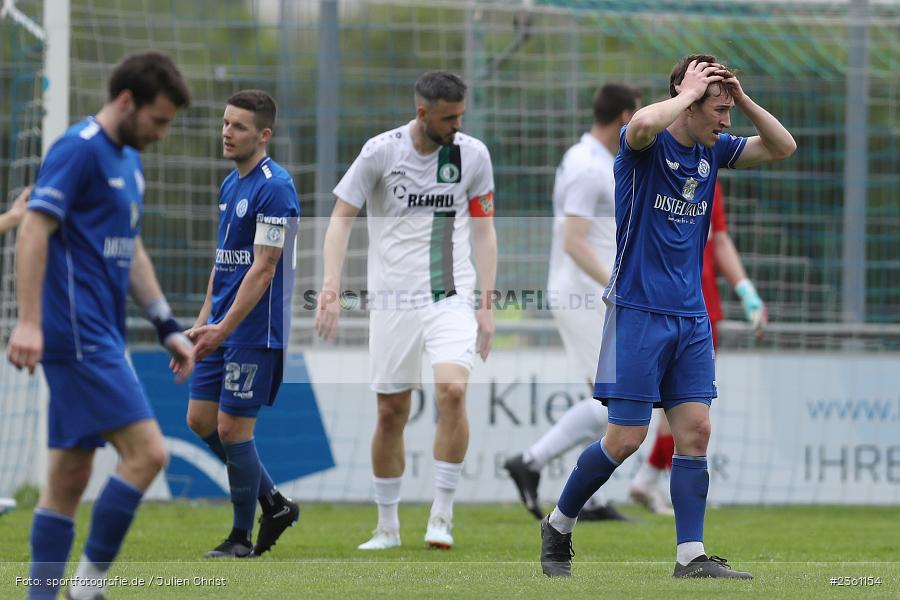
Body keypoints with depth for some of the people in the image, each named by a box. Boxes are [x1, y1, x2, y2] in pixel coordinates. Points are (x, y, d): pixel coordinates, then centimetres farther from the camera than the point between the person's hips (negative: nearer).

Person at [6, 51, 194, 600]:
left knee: (70, 478, 8)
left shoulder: (129, 161, 18)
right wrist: (28, 323, -24)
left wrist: (168, 326, 22)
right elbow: (34, 230, -17)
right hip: (77, 336, -10)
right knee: (147, 451, -14)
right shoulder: (80, 149, -11)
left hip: (100, 339, 10)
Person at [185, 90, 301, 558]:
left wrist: (223, 329, -21)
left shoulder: (275, 189, -16)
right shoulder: (230, 184, 13)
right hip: (223, 326, 9)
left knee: (233, 428, -5)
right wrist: (204, 322, 16)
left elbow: (263, 270, -19)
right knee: (201, 420, 9)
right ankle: (274, 503, 21)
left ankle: (242, 538, 8)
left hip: (255, 331, -9)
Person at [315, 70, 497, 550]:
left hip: (452, 298, 0)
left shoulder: (473, 154, 0)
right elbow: (341, 217, -2)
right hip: (393, 300, 0)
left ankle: (442, 515, -12)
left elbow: (483, 230, 8)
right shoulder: (381, 151, -7)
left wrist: (486, 304, 2)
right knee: (391, 413, 3)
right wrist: (331, 289, -13)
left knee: (452, 390, -22)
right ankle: (387, 526, 18)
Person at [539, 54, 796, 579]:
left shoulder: (713, 150, 9)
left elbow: (782, 147, 12)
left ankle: (691, 556, -1)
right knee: (626, 439, -5)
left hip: (691, 318, 6)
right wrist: (690, 92, -22)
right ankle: (558, 526, 15)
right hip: (638, 313, -6)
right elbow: (641, 126, -36)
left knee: (695, 431, -1)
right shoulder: (648, 146, -12)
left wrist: (743, 100, -3)